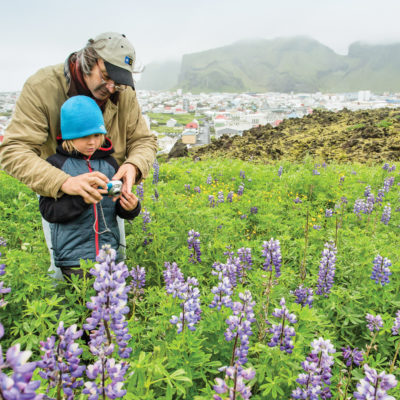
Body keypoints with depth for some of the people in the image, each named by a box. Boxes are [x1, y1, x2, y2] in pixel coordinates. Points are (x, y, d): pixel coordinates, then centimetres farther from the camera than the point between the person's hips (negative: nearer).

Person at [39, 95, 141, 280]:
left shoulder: (109, 162, 5)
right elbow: (48, 210, -9)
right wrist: (82, 197, -22)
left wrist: (131, 207, -10)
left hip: (110, 252, 3)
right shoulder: (56, 164, -4)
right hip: (73, 257, -3)